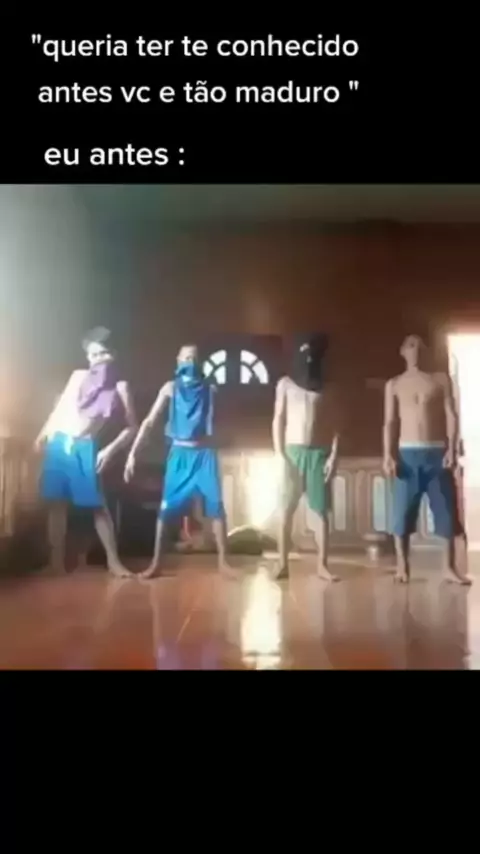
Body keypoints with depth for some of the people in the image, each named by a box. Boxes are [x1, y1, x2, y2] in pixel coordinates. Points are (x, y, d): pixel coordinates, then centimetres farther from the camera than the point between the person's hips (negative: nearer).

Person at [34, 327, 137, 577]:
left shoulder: (119, 387, -1)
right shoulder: (78, 376, 8)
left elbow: (131, 427, -1)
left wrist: (110, 449, -11)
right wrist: (43, 434, 19)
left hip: (84, 448, -3)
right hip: (58, 443, 3)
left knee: (98, 505, -4)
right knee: (57, 503, 6)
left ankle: (113, 560, 4)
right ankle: (57, 559, 15)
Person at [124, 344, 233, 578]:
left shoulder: (210, 389, 3)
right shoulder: (171, 388, 1)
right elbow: (149, 422, -2)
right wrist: (133, 453, -8)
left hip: (205, 454, 1)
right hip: (179, 454, 0)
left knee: (216, 507, -1)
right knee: (166, 508, 0)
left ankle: (223, 561, 10)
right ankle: (156, 563, 9)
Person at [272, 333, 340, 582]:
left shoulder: (326, 388, 8)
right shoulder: (286, 384, 6)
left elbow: (334, 424, 6)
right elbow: (278, 421, 2)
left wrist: (333, 455, -4)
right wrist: (280, 454, -6)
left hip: (319, 453, 1)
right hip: (293, 452, -1)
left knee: (320, 510, 1)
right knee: (286, 510, 0)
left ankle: (322, 565, 6)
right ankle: (282, 564, 6)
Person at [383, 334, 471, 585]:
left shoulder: (441, 380, 9)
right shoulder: (394, 385, 9)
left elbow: (451, 416, 3)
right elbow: (390, 422, 4)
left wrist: (451, 449, -9)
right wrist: (388, 455, -7)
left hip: (438, 452, 1)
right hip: (408, 453, 0)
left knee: (446, 510, 2)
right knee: (403, 512, -1)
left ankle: (450, 567, 11)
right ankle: (402, 566, 8)